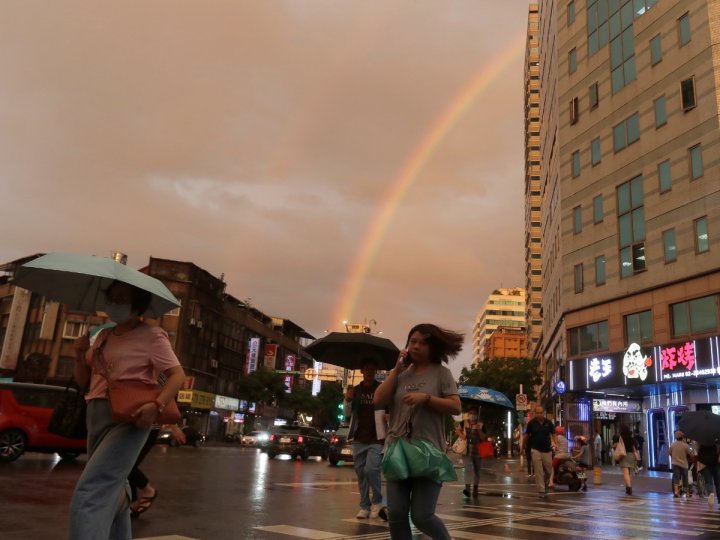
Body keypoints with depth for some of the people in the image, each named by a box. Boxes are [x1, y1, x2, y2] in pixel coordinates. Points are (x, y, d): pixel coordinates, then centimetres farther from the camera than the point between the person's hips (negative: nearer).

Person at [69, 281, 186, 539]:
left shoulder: (151, 336, -5)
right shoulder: (103, 336, 16)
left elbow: (178, 375, -10)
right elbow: (83, 379, 21)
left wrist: (157, 405, -27)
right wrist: (80, 354, 1)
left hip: (129, 417, -8)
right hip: (96, 415, 8)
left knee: (90, 491, -18)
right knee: (112, 489, 18)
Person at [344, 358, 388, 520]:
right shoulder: (356, 390, 10)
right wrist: (347, 400, -9)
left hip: (377, 438, -4)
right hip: (359, 439, 4)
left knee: (371, 469, -15)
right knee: (360, 472, 7)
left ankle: (377, 502, 6)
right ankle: (365, 506, 18)